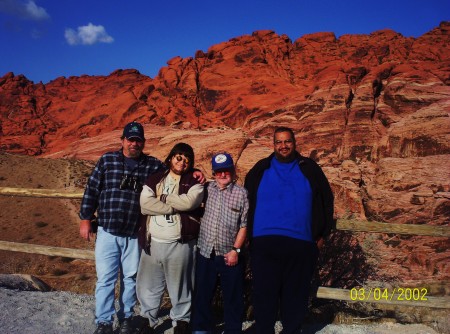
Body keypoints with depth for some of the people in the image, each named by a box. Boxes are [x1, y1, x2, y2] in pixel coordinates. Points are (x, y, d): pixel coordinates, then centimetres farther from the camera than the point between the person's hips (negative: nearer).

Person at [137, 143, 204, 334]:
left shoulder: (194, 182, 4)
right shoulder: (154, 180, 12)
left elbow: (188, 201, -16)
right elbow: (145, 204, -5)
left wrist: (163, 198, -3)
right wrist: (175, 207, -10)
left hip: (180, 244, -3)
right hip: (152, 243, 3)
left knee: (180, 288, 6)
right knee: (147, 287, 12)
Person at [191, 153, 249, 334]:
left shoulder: (241, 193, -2)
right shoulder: (208, 189, 7)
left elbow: (244, 225, -3)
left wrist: (236, 250, -10)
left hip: (230, 254, -3)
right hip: (206, 252, 3)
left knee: (233, 297, 8)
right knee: (202, 295, 14)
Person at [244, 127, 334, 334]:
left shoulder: (309, 169, 9)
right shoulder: (260, 170, 9)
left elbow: (326, 201, 12)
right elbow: (246, 202, 13)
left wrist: (322, 233, 8)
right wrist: (248, 233, 7)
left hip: (300, 245, 0)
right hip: (264, 243, 0)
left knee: (295, 296, 9)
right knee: (264, 295, 3)